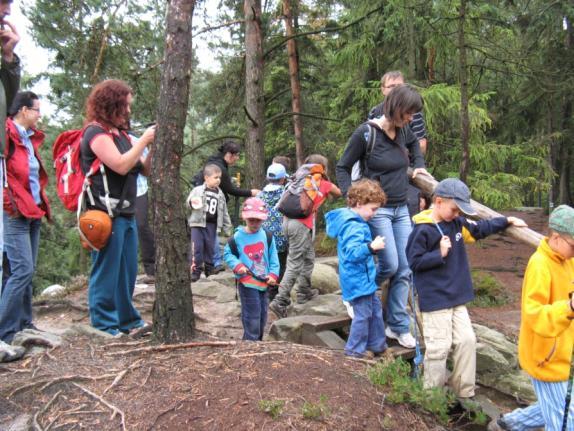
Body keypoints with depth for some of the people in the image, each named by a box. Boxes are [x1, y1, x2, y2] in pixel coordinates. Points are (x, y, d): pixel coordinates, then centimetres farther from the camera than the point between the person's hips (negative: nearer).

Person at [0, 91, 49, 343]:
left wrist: (40, 203, 12)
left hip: (32, 213, 9)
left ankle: (24, 325, 20)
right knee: (23, 270, -13)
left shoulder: (31, 138, 16)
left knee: (27, 271, 11)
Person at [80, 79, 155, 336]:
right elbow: (120, 165, -18)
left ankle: (127, 320, 26)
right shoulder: (96, 132, -7)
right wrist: (144, 141, -10)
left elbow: (145, 170, 19)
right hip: (107, 214, -9)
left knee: (128, 270, 14)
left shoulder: (120, 133, 18)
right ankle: (103, 327, 7)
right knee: (106, 271, -3)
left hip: (126, 213, 9)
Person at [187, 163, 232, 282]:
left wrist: (228, 228, 13)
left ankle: (209, 270, 21)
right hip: (198, 224, -3)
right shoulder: (197, 190, 0)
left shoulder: (220, 194, 9)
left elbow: (224, 213, 13)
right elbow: (188, 201, 4)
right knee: (197, 247, -8)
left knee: (210, 248, 8)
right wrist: (192, 203, -21)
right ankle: (196, 270, 0)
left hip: (212, 225, 3)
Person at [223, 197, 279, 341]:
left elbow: (273, 257, 5)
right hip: (247, 283, -5)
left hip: (263, 282, 5)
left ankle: (258, 342, 32)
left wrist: (273, 274, -7)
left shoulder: (267, 236, 2)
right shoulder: (237, 237, -6)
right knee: (252, 318, -7)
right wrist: (237, 265, -14)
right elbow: (228, 253, 3)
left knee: (262, 315, 16)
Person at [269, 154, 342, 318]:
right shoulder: (325, 184, 8)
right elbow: (338, 193, 24)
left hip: (288, 220, 7)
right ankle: (280, 301, -10)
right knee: (294, 264, -5)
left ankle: (305, 292, 30)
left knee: (309, 257, 21)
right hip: (302, 224, -7)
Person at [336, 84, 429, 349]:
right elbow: (342, 168, -5)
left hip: (401, 210, 6)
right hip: (377, 210, -6)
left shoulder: (403, 132, 6)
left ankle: (398, 326, 14)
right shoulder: (366, 133, -12)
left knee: (404, 270, 3)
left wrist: (419, 165, 19)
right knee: (390, 265, -11)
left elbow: (415, 143, 32)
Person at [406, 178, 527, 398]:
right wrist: (440, 254, -21)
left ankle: (465, 393, 23)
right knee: (439, 347, -2)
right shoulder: (422, 230, -15)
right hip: (434, 300, -8)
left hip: (457, 298, 8)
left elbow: (479, 229, 22)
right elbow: (414, 262, -14)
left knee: (467, 340, 9)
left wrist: (507, 221, 20)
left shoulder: (457, 223, 6)